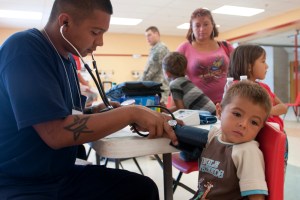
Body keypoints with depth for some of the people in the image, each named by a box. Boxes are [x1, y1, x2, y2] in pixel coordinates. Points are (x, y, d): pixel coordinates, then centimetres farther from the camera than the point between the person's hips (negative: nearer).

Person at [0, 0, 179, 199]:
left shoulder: (68, 59, 7)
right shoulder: (24, 49, -18)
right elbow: (56, 133, -26)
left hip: (63, 175, 8)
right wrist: (131, 113, -23)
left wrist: (95, 112, -2)